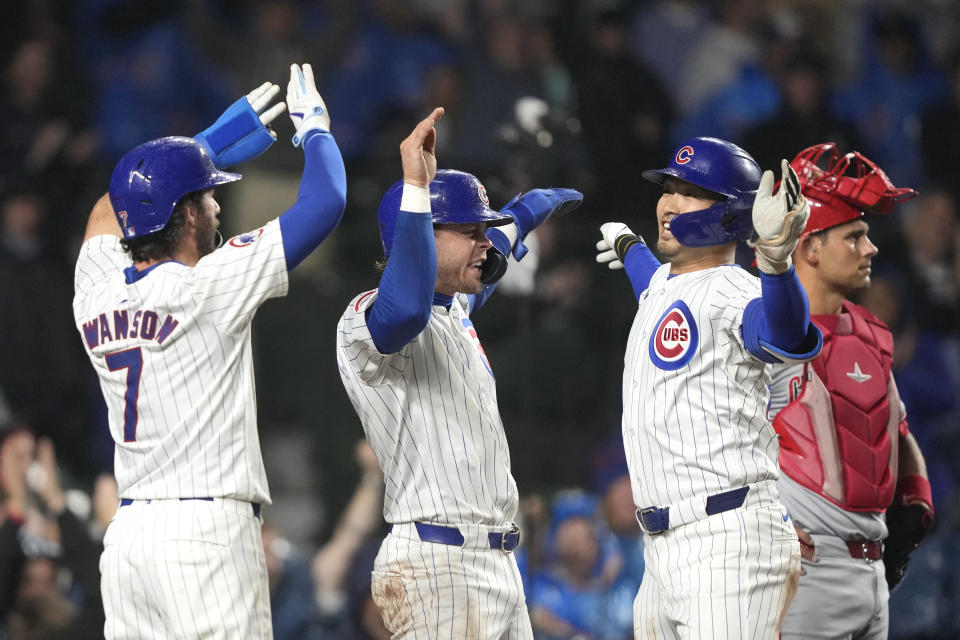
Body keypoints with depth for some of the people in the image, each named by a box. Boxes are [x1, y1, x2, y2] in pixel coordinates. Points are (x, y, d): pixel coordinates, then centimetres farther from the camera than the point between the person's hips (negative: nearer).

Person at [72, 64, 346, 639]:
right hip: (207, 526, -7)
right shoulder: (207, 287, -10)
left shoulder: (96, 295, 9)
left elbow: (114, 207, 32)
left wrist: (214, 142, 36)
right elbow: (325, 203, -5)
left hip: (127, 529, 7)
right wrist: (315, 130, 14)